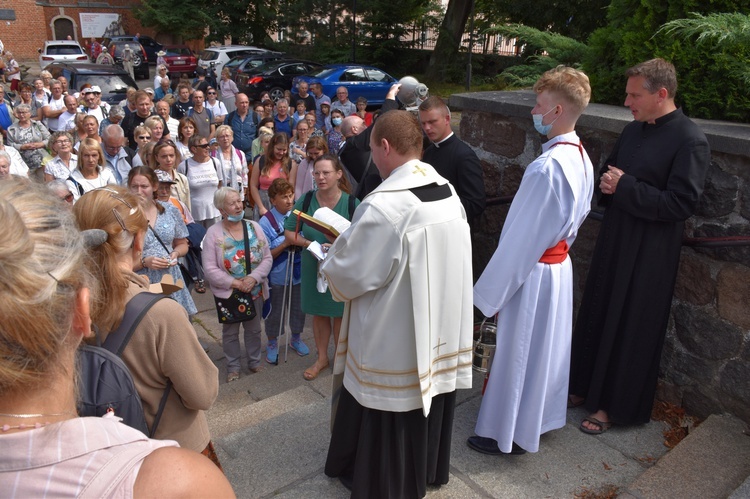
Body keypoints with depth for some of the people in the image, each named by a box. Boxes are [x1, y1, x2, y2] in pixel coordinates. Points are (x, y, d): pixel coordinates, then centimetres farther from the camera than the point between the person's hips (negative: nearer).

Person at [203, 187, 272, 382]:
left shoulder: (254, 227, -3)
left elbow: (267, 258, -4)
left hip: (255, 291, 3)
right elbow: (210, 269, -15)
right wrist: (233, 283, -21)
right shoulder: (213, 233, -12)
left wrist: (254, 277, -19)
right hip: (228, 293, -2)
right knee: (230, 331, 14)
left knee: (253, 329, 18)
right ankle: (233, 367, 33)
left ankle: (254, 361, 39)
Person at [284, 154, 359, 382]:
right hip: (313, 266, 3)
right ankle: (322, 358, 39)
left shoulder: (352, 203, -16)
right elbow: (289, 232, -2)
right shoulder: (306, 200, -8)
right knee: (319, 313, 18)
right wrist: (310, 244, -19)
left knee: (340, 314, 13)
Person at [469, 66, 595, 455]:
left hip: (533, 273, -9)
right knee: (547, 344, 22)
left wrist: (491, 292, -15)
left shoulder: (546, 166, -26)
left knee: (519, 351, 7)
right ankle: (541, 416, 43)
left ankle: (508, 434, 26)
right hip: (560, 265, 9)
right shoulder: (581, 158, 2)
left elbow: (522, 236, -24)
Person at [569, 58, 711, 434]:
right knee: (596, 314, 16)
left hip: (650, 252, -7)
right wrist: (607, 180, -5)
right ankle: (585, 386, 34)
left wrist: (625, 187, -20)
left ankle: (614, 406, 23)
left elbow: (681, 204, -20)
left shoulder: (690, 141, -15)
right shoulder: (633, 130, 7)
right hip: (614, 238, 7)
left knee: (631, 328, 5)